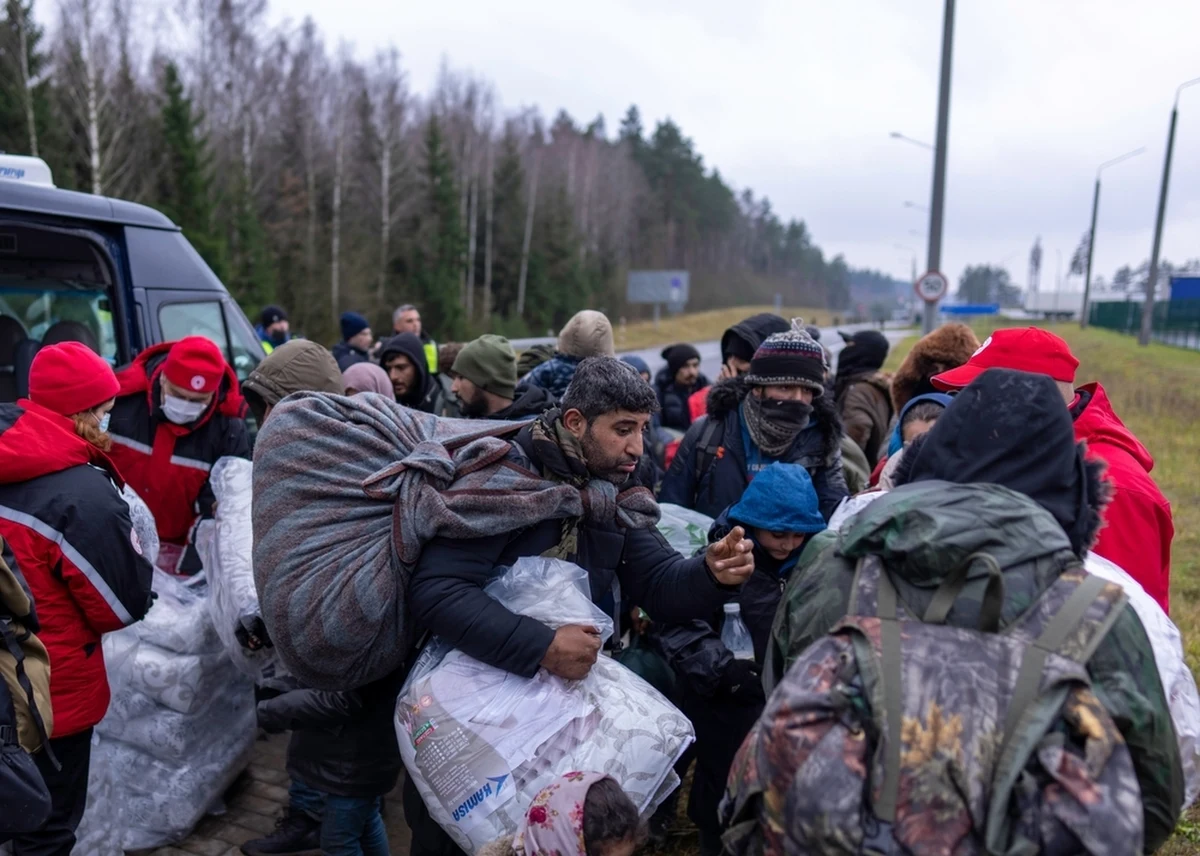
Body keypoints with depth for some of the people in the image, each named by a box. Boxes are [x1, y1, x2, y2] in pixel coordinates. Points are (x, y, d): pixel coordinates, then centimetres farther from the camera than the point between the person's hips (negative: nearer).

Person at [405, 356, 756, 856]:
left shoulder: (617, 496, -2)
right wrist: (541, 647, -38)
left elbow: (659, 585, -7)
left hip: (565, 693, 5)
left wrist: (711, 575, -28)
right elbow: (433, 590, -32)